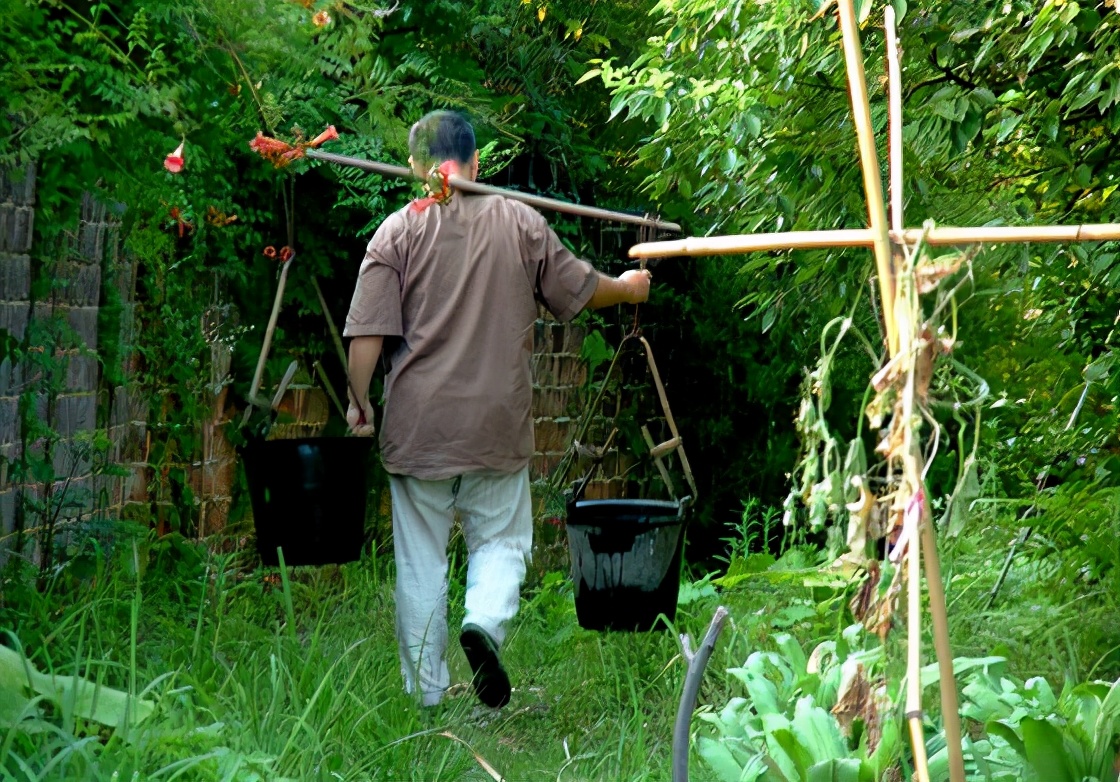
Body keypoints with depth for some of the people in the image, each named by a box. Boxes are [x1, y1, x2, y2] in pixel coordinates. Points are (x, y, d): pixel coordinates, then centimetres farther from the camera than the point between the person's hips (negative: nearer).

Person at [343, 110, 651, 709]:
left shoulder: (398, 232, -4)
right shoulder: (520, 222, 1)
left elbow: (368, 334, -8)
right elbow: (580, 289, 12)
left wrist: (359, 402, 6)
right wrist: (628, 288, 33)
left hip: (418, 427, 0)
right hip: (499, 426, 1)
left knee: (420, 562, 8)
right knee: (501, 541, 15)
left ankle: (426, 698, 12)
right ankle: (485, 620, -15)